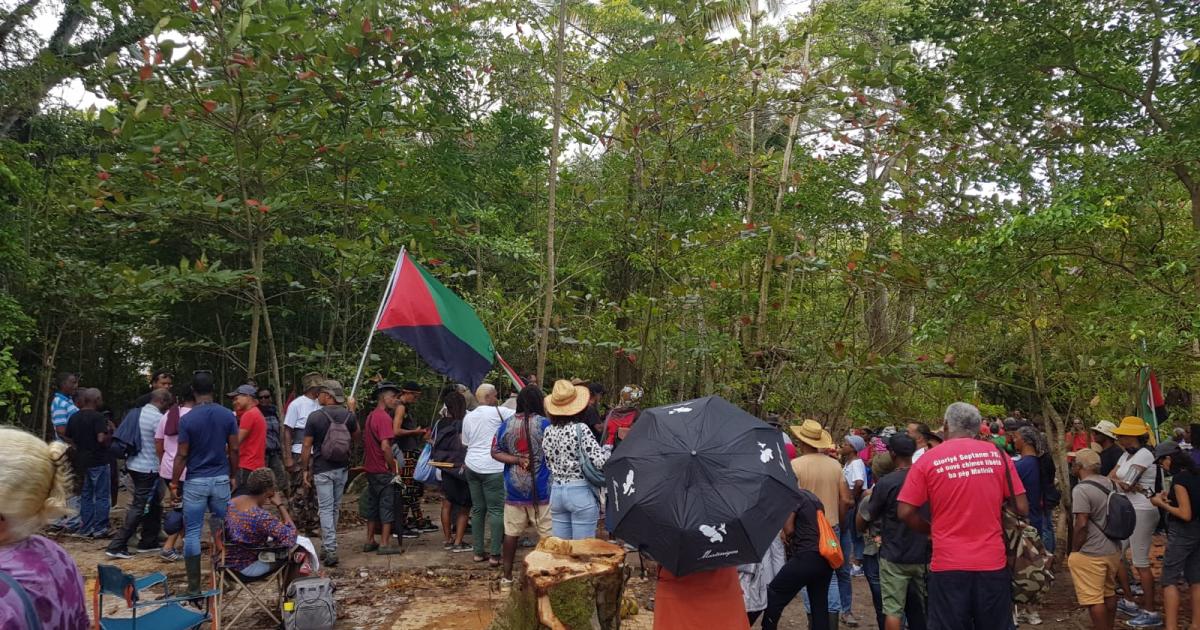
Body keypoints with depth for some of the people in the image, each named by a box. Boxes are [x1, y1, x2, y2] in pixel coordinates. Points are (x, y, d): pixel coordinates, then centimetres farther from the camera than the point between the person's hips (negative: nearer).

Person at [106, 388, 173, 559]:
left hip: (134, 465, 9)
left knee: (153, 504, 18)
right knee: (139, 508, -4)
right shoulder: (158, 418, -17)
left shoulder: (139, 413, 9)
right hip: (148, 468, -9)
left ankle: (149, 542, 24)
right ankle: (117, 546, -5)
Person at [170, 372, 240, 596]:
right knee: (222, 529, 17)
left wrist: (174, 484, 1)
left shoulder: (187, 419, -9)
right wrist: (233, 476, 13)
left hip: (196, 482, -2)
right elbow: (233, 450, 1)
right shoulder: (228, 416, -1)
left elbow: (182, 455, -8)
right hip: (221, 479, 3)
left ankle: (194, 586, 3)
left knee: (192, 533, 3)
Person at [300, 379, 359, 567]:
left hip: (322, 470, -4)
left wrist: (305, 470, -1)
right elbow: (356, 438, 16)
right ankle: (327, 547, 25)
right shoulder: (349, 415, -2)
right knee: (335, 508, 15)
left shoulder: (315, 417, -13)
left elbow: (306, 447, -11)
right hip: (342, 469, 4)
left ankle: (330, 550, -8)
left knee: (326, 509, -1)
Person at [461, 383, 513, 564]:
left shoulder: (468, 417, 13)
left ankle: (479, 552, 13)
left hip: (472, 466, 7)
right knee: (496, 510, -2)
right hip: (492, 468, -7)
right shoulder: (497, 412, -9)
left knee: (477, 509, 11)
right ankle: (494, 554, -5)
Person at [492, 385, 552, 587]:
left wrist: (517, 460, -6)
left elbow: (495, 452, 1)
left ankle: (506, 575, 19)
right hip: (540, 489, -4)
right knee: (548, 534, 3)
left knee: (511, 532, 11)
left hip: (514, 489, 4)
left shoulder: (506, 424, 1)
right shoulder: (544, 424, -10)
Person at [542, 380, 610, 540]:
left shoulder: (548, 432, 4)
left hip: (556, 492, 6)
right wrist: (607, 448, -1)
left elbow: (548, 463, 12)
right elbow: (600, 461, -19)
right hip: (580, 493, -6)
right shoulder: (581, 429, -13)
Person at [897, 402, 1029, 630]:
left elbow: (905, 512, -5)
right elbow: (1022, 508, 3)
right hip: (992, 562, 2)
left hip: (948, 564, -2)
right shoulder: (997, 454, 1)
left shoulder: (928, 461, -4)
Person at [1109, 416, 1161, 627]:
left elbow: (1126, 484, -20)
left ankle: (1151, 613, 5)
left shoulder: (1144, 454, -16)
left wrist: (1117, 482, 1)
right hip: (1128, 511, 10)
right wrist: (1123, 484, -12)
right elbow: (1109, 478, 6)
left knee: (1141, 563, -4)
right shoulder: (1127, 454, 13)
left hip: (1142, 512, -10)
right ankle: (1129, 601, 24)